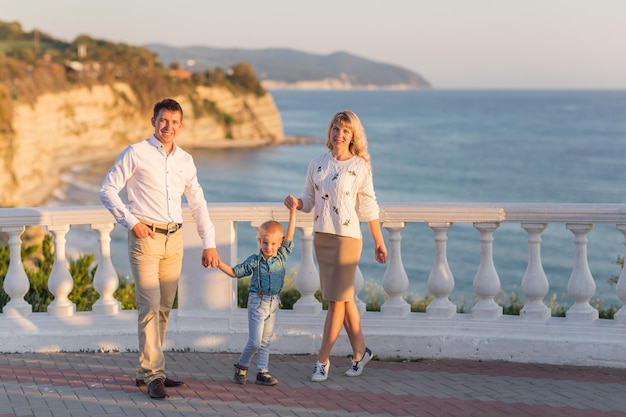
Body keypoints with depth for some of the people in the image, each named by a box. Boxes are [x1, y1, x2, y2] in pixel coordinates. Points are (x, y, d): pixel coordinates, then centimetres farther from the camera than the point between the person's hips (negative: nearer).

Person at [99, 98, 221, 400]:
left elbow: (198, 203, 17)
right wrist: (131, 221, -9)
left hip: (174, 238, 5)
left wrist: (209, 243, 12)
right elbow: (107, 189, -1)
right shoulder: (136, 154, -1)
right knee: (150, 306, -11)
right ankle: (154, 375, -11)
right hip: (145, 237, -5)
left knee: (164, 308, 8)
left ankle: (147, 371, 18)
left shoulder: (185, 160, 13)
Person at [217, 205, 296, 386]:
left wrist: (293, 210, -2)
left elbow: (290, 234, 0)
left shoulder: (282, 256, 1)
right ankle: (241, 366, 15)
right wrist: (219, 263, -11)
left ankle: (262, 372, 15)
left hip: (273, 303, 4)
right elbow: (234, 272, 2)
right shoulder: (254, 261, -6)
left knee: (265, 340, 10)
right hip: (257, 302, -4)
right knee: (255, 341, -5)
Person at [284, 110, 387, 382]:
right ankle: (360, 352, 25)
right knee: (344, 297, 13)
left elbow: (368, 208, -1)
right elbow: (309, 199, 12)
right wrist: (296, 203, -11)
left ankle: (323, 359, 3)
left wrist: (379, 242, 3)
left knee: (337, 300, -4)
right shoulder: (317, 164, 7)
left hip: (347, 237, -5)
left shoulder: (360, 167, -4)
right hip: (321, 236, 5)